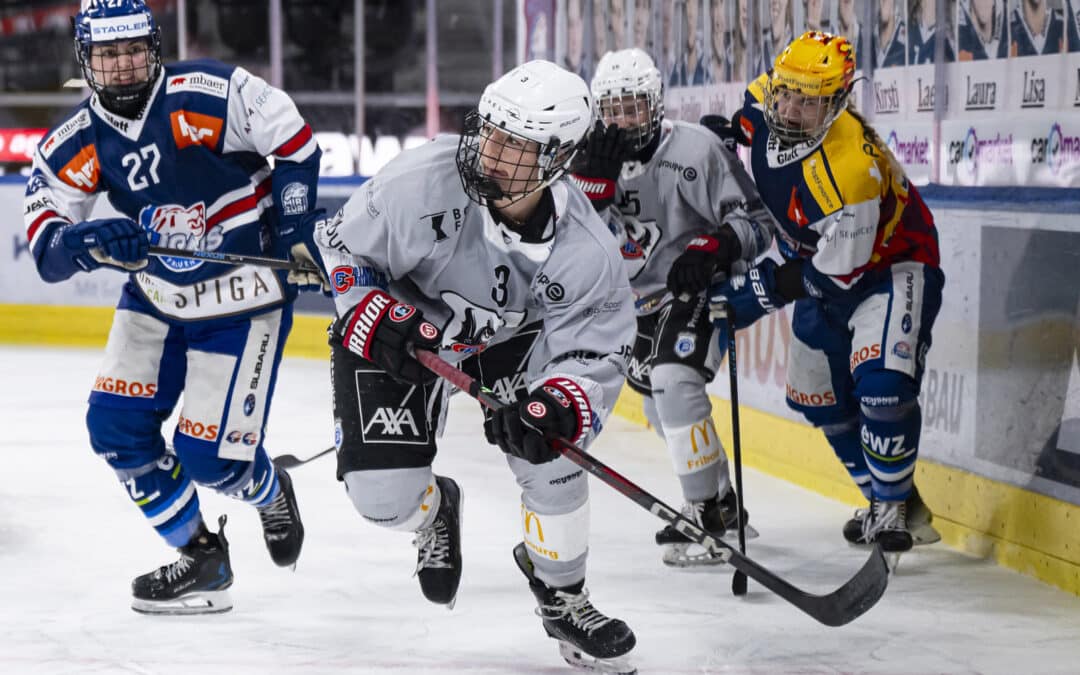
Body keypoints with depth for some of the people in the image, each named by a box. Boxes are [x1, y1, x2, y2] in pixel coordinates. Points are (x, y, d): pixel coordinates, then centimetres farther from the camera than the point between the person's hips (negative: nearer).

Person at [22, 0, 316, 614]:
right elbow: (47, 251, -12)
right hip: (155, 298, 6)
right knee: (116, 424, -1)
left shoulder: (209, 94, -21)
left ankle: (272, 495, 29)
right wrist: (91, 240, -34)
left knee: (210, 454, -8)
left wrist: (294, 234, -12)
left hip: (241, 299, -6)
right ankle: (202, 561, 14)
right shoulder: (75, 145, -7)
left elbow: (294, 143, -11)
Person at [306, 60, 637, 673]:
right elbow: (342, 245, -16)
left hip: (509, 337, 1)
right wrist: (377, 319, -29)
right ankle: (434, 510, 29)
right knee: (382, 494, -14)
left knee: (549, 451, -19)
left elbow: (595, 355, -22)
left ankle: (562, 596, 10)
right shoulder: (423, 181, -33)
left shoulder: (585, 251, -27)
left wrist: (557, 407, -42)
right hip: (395, 335, -1)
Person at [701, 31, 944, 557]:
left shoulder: (850, 165, -38)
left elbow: (840, 270, -29)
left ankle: (894, 507, -7)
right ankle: (889, 499, 28)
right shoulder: (761, 106, -17)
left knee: (881, 381, -27)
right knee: (818, 396, 12)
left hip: (891, 264, -9)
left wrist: (763, 291, -25)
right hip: (822, 262, 9)